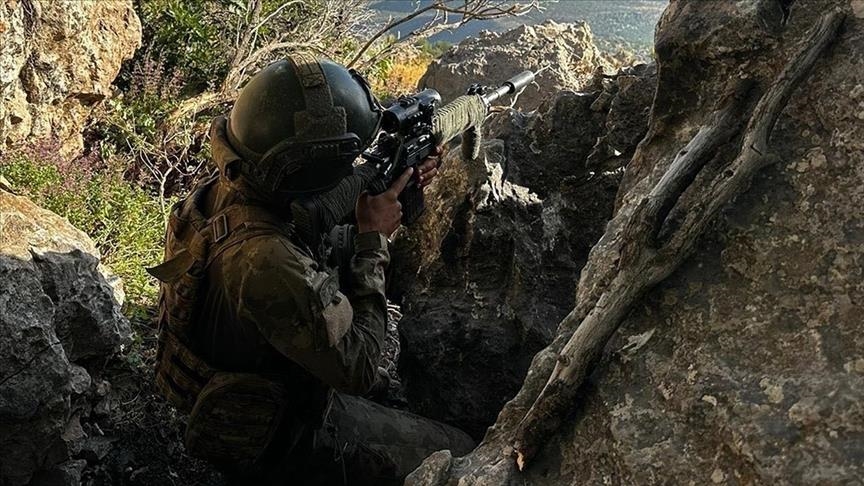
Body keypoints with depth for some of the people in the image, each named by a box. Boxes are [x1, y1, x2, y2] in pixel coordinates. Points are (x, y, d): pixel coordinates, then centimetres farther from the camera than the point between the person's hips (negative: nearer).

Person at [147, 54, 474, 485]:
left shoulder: (220, 191, -11)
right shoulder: (264, 261, -39)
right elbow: (358, 368, -27)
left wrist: (393, 189, -5)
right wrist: (373, 237, -20)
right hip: (277, 444, -8)